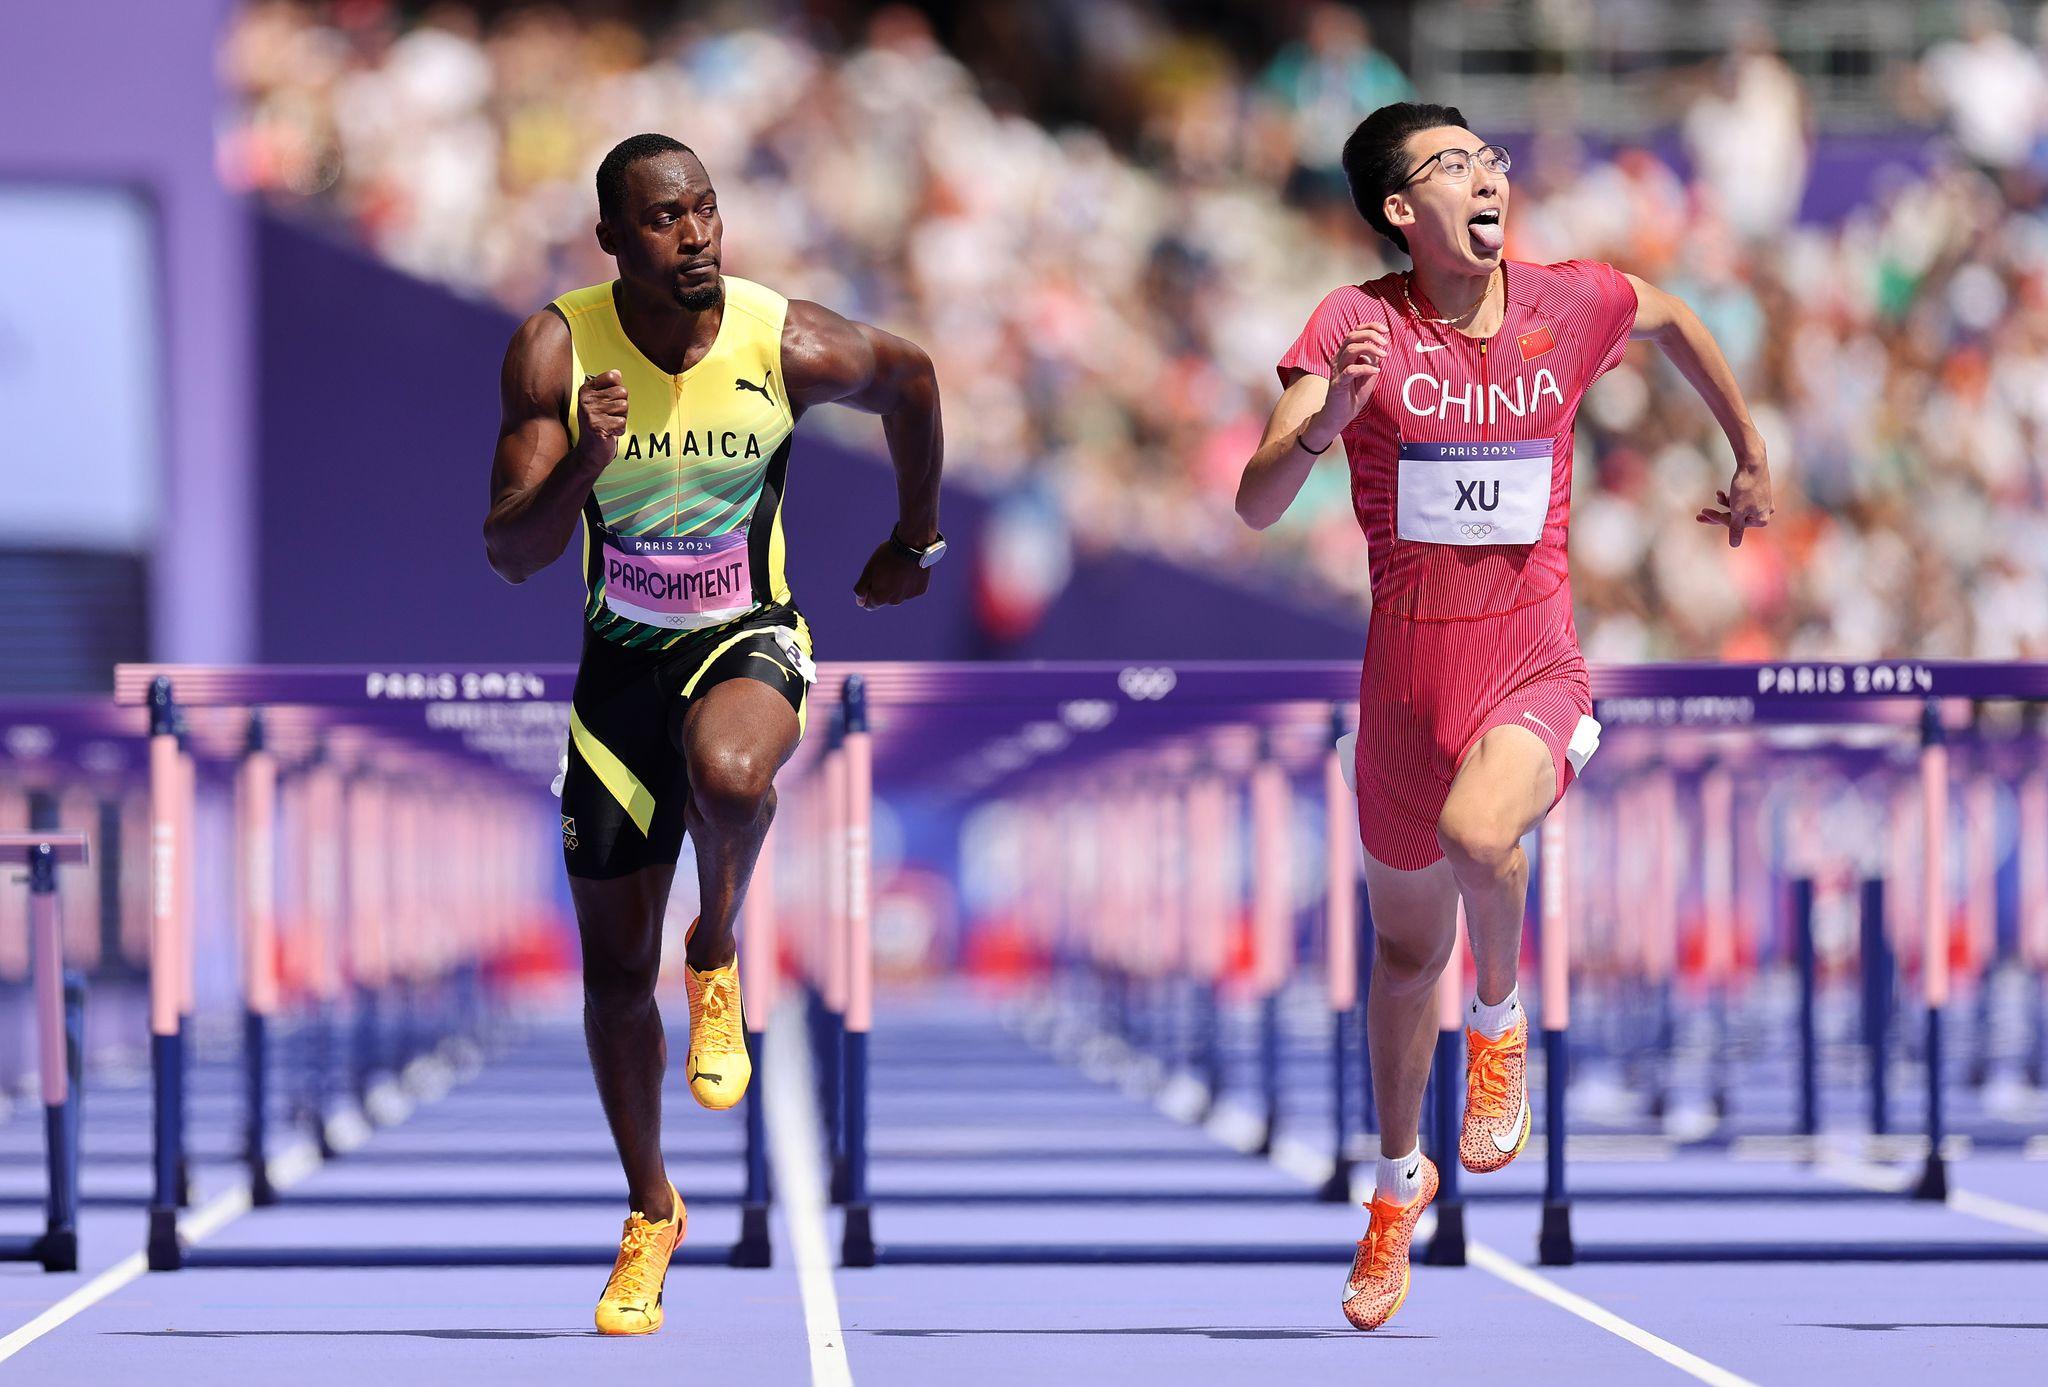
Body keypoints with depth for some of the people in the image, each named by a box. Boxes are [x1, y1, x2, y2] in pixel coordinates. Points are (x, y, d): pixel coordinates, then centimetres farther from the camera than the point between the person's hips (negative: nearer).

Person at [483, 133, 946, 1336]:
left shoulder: (791, 345, -16)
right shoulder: (557, 354, -15)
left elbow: (912, 381, 6)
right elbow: (513, 553, -16)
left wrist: (915, 542, 18)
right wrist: (580, 467, -36)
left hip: (748, 640, -2)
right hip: (622, 652, 2)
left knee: (729, 771, -40)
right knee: (615, 964, 8)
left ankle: (721, 956, -7)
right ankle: (652, 1211, 29)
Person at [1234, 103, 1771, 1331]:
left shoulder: (1572, 305, -4)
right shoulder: (1358, 325, -8)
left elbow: (1675, 320, 20)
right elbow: (1257, 506, -16)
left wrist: (1754, 461, 27)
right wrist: (1328, 420, -34)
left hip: (1533, 675, -1)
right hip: (1407, 683, 1)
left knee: (1477, 833, -35)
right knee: (1407, 951, 17)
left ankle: (1502, 1019, -3)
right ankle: (1400, 1182, 42)